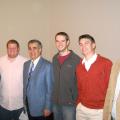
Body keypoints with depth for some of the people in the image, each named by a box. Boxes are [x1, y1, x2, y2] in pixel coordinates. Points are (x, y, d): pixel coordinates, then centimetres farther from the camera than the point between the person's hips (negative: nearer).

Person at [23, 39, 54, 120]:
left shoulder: (47, 65, -14)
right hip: (29, 107, 6)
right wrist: (24, 102, 6)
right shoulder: (26, 64, 7)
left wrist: (48, 107, -13)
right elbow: (25, 84, 9)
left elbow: (50, 88, -14)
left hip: (41, 108, -5)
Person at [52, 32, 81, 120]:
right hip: (55, 102, 5)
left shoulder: (76, 59, -12)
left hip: (69, 102, -5)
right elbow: (53, 79, 12)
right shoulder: (54, 59, 6)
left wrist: (76, 99, -8)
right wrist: (52, 97, 9)